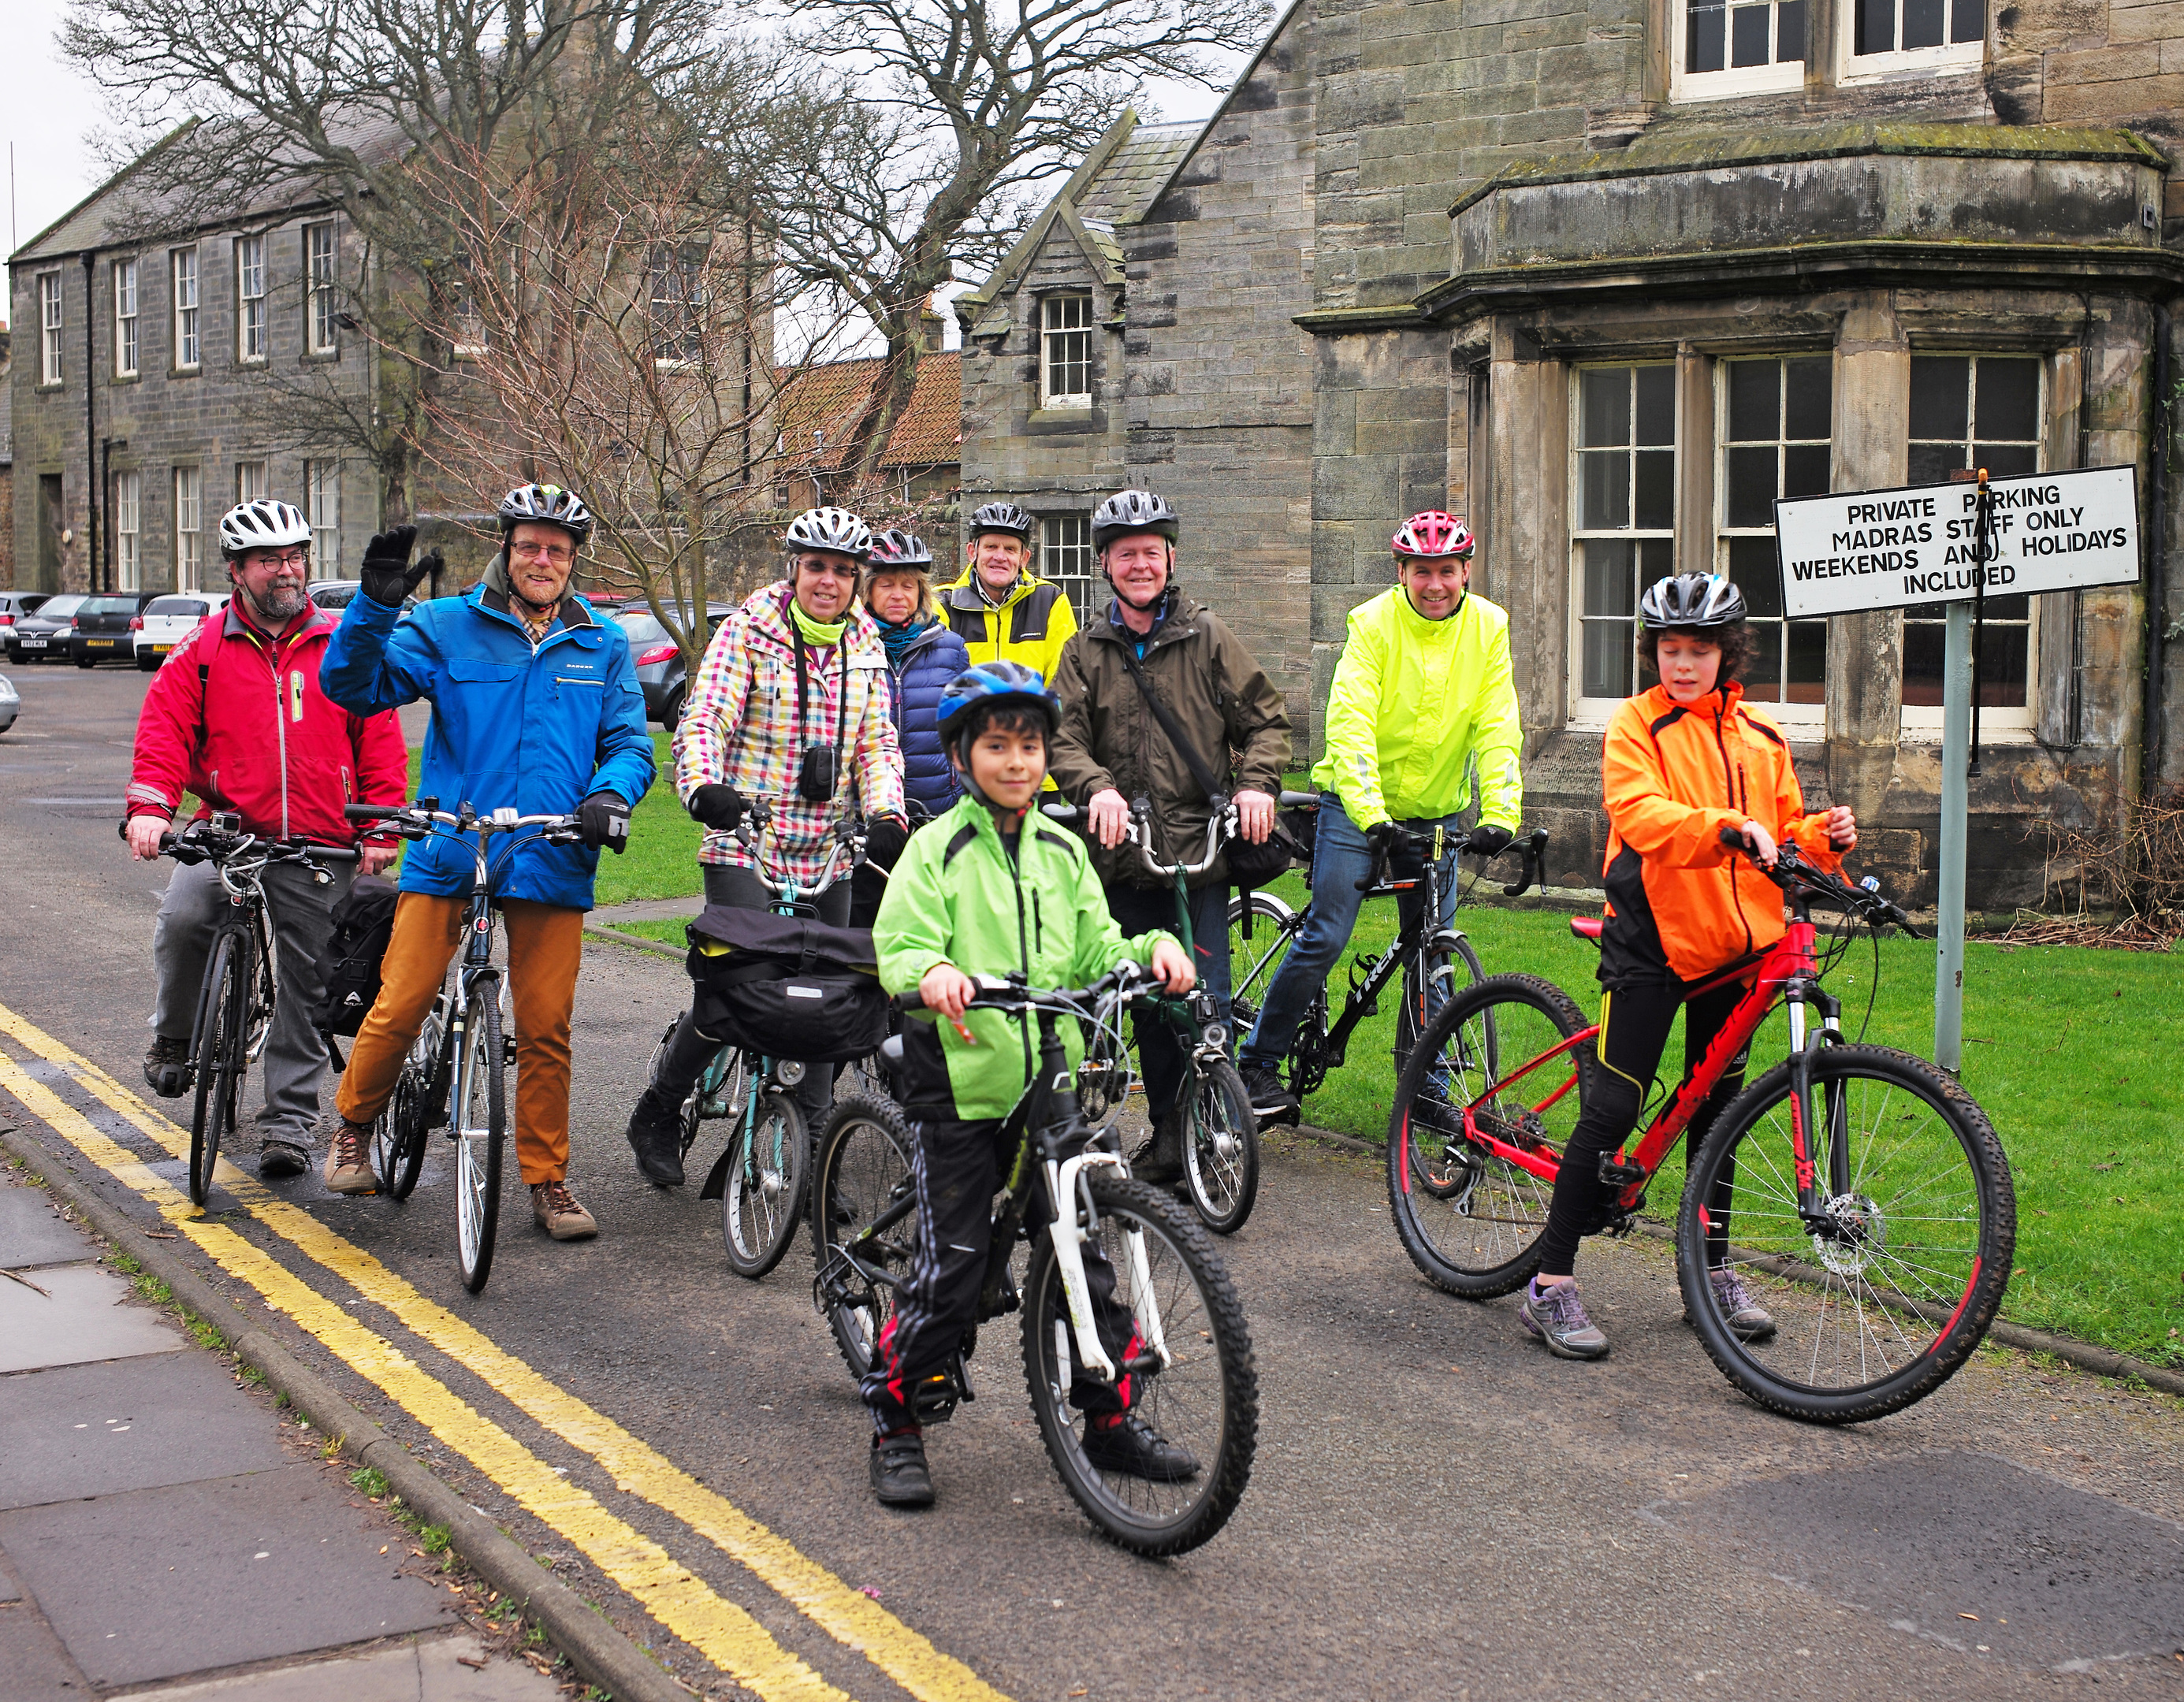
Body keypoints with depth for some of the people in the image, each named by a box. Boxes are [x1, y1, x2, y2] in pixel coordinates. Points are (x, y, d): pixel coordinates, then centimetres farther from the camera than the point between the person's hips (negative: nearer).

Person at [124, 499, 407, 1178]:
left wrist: (381, 831, -3)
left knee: (303, 983, 5)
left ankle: (289, 1116, 17)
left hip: (319, 848, 1)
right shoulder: (204, 651, 7)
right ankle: (175, 1037, 1)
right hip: (228, 832, 0)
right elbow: (164, 728, 1)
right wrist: (149, 805, -16)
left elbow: (381, 743, 5)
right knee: (181, 919, -27)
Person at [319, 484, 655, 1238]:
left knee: (544, 1029, 2)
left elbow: (630, 741, 10)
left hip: (551, 864, 1)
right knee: (398, 1008, -4)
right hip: (448, 856, -1)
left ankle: (548, 1182, 15)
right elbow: (354, 685, -3)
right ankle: (353, 1129, 23)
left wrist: (611, 794, -12)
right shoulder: (446, 626, 4)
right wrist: (376, 605, -20)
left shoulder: (602, 645, 11)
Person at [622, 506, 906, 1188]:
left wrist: (885, 811, -13)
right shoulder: (748, 632, -3)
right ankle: (658, 1112, 10)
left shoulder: (866, 647, 10)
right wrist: (702, 786, -32)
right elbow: (704, 721, -11)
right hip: (744, 847, -5)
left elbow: (878, 744, 7)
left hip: (826, 855, 5)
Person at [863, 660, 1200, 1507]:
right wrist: (932, 972, -34)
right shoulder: (937, 850, -2)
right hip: (960, 1086, -4)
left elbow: (1093, 949, 12)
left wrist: (1151, 947, -8)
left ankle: (1112, 1418, 21)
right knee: (952, 1269, -3)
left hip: (1053, 1086, 4)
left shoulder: (1062, 851, 13)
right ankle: (893, 1421, 15)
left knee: (1083, 1255, 7)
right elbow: (899, 945, -12)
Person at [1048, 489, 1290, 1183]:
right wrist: (1096, 787, -19)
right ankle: (1166, 1132, 20)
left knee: (1206, 998, -7)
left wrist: (1257, 782, -13)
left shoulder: (1207, 636, 5)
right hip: (1125, 853, 2)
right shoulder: (1086, 650, 11)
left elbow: (1265, 717, 6)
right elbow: (1063, 735, 1)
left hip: (1201, 847, -2)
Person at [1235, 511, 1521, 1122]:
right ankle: (1257, 1061, 3)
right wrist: (1370, 815, -34)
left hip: (1438, 811, 3)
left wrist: (1500, 815, -21)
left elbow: (1498, 729, -9)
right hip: (1358, 803, -3)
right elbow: (1350, 724, -23)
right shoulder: (1373, 622, -14)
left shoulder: (1488, 627, -5)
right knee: (1325, 937, -9)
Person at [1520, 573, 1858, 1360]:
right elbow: (1641, 814, -20)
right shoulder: (1638, 724, -4)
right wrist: (1728, 828, -36)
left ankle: (1713, 1270, 25)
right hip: (1652, 937, -5)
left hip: (1733, 941, 5)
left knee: (1715, 1107, 14)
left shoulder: (1760, 735, 12)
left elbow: (1786, 832, 16)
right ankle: (1551, 1284, -5)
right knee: (1613, 1108, -9)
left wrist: (1825, 836, -6)